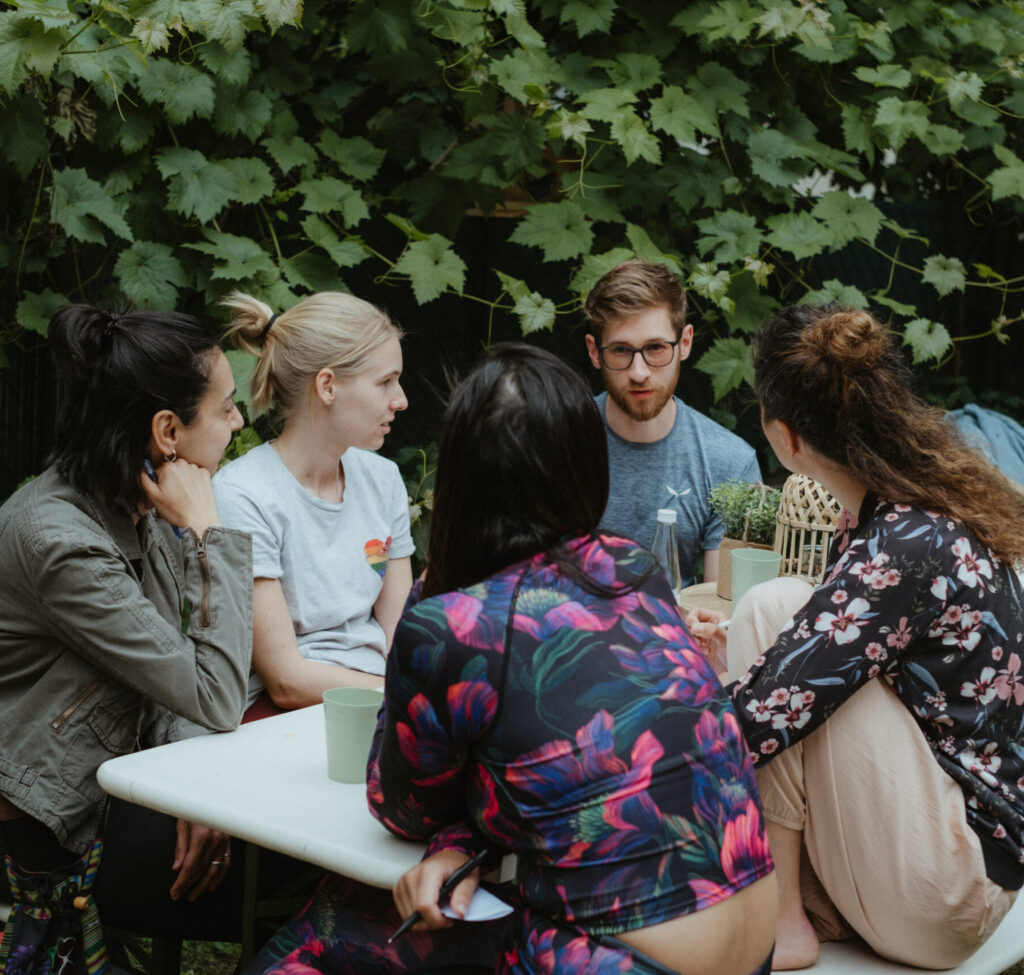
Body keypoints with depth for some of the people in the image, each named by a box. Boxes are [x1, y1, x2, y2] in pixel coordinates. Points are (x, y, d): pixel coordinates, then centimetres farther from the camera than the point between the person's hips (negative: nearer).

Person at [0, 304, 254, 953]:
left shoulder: (138, 506, 1)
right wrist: (205, 533, -22)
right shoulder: (62, 544, -27)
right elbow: (217, 700, -25)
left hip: (121, 771, 8)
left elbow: (175, 673, 6)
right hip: (56, 832, -8)